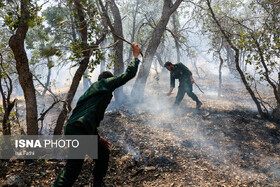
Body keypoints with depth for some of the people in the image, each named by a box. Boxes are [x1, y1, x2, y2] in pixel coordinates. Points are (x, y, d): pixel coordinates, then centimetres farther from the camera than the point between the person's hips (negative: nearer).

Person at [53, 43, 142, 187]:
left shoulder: (94, 89, 29)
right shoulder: (106, 83, 6)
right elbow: (129, 74, 3)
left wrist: (98, 137, 33)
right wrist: (135, 56, 18)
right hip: (78, 131, -10)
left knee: (103, 152, 23)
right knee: (72, 171, -8)